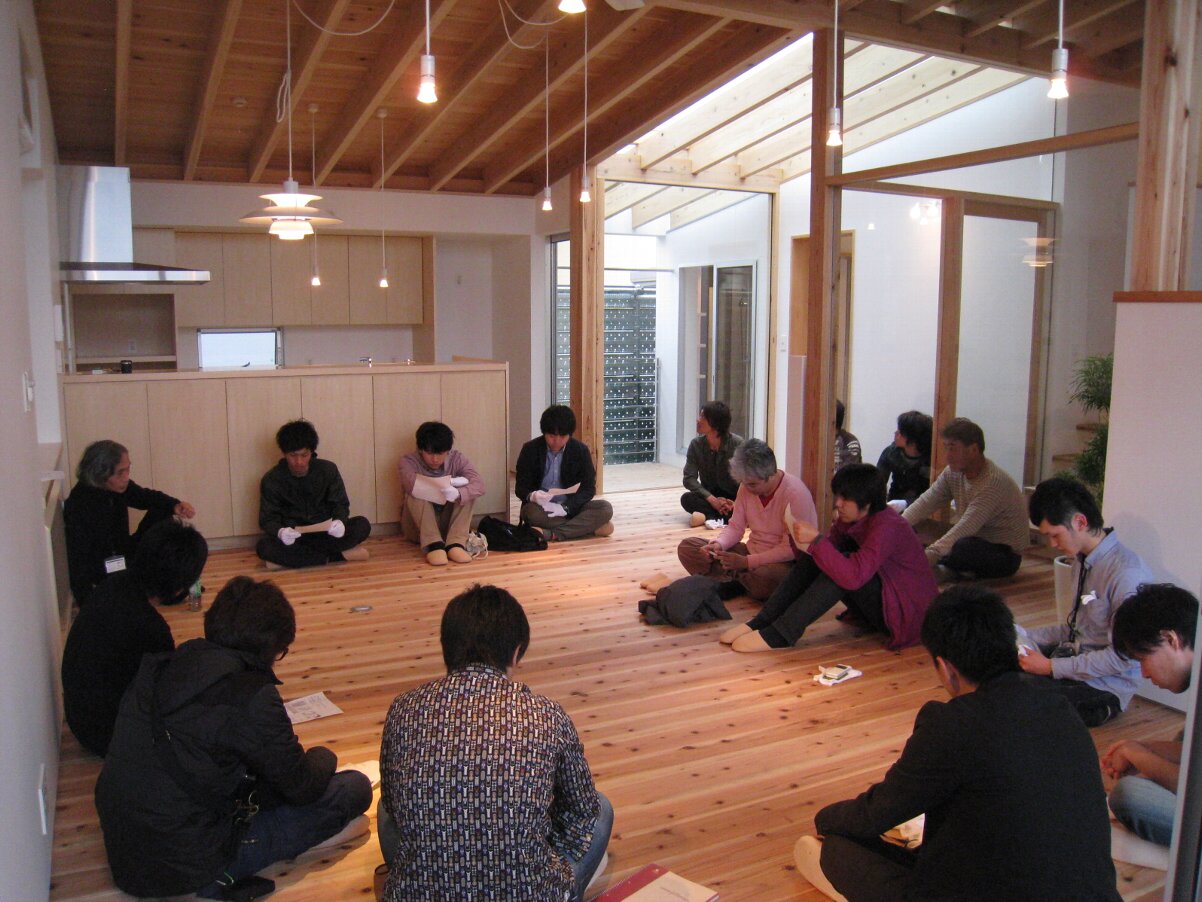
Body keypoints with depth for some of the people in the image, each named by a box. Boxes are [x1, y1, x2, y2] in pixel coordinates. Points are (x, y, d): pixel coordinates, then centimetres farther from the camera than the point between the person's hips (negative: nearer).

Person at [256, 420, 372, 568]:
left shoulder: (328, 470, -5)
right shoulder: (271, 480, -8)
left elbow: (340, 504, 0)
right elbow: (268, 518, -7)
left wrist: (339, 521, -25)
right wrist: (280, 531, -32)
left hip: (325, 533, 1)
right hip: (291, 537, -1)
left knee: (362, 525, -24)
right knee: (264, 546, -33)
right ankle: (336, 555, -27)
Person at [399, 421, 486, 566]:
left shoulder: (457, 459, -8)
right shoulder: (409, 461, -13)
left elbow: (479, 485, -24)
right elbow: (412, 484, -36)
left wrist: (458, 493, -45)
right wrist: (450, 482, -30)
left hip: (449, 522, 2)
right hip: (418, 525, -2)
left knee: (465, 491, -22)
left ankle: (455, 544, -32)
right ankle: (434, 545, -36)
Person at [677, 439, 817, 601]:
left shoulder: (796, 493, -21)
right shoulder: (747, 487, -1)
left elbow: (791, 549, -21)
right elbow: (735, 527, 5)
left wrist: (746, 562, -26)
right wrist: (718, 545, -17)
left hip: (784, 562, -6)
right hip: (751, 551, 6)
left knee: (763, 577, -43)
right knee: (687, 547, -7)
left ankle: (730, 581, -8)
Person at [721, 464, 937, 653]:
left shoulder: (886, 526, -26)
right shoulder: (850, 518, 0)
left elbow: (853, 576, -38)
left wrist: (816, 540, -35)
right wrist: (807, 545, -23)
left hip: (906, 613, -8)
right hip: (875, 606, 8)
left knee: (841, 565, -30)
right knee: (816, 556, -8)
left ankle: (781, 634, -29)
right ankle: (762, 622, -14)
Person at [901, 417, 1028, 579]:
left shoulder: (993, 482, -26)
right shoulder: (952, 473, -2)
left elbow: (966, 528, -35)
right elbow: (925, 503, -8)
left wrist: (929, 555, -43)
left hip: (1005, 555, -7)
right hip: (975, 541, 7)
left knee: (963, 546, -38)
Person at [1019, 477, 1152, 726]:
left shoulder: (1128, 574, -21)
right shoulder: (1082, 560, 7)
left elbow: (1123, 658, -19)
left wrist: (1051, 667, -18)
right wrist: (1027, 637, 3)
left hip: (1103, 688, -8)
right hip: (1072, 663, 8)